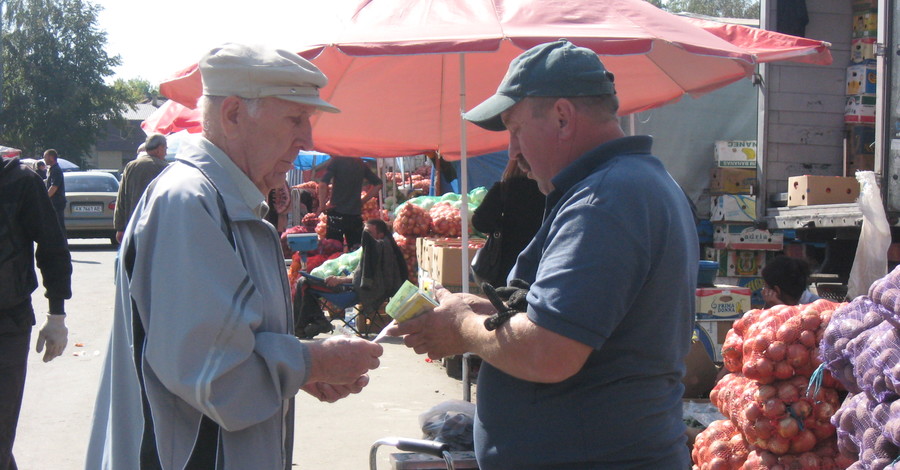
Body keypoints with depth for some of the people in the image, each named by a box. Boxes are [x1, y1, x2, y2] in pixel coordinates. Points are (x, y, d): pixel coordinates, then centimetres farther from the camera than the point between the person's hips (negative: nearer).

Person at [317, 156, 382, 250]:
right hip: (356, 213, 4)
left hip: (337, 212, -4)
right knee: (356, 249, 8)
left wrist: (322, 206, -9)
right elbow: (378, 184, 14)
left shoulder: (336, 160, -6)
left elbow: (323, 184, -18)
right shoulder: (361, 164, 8)